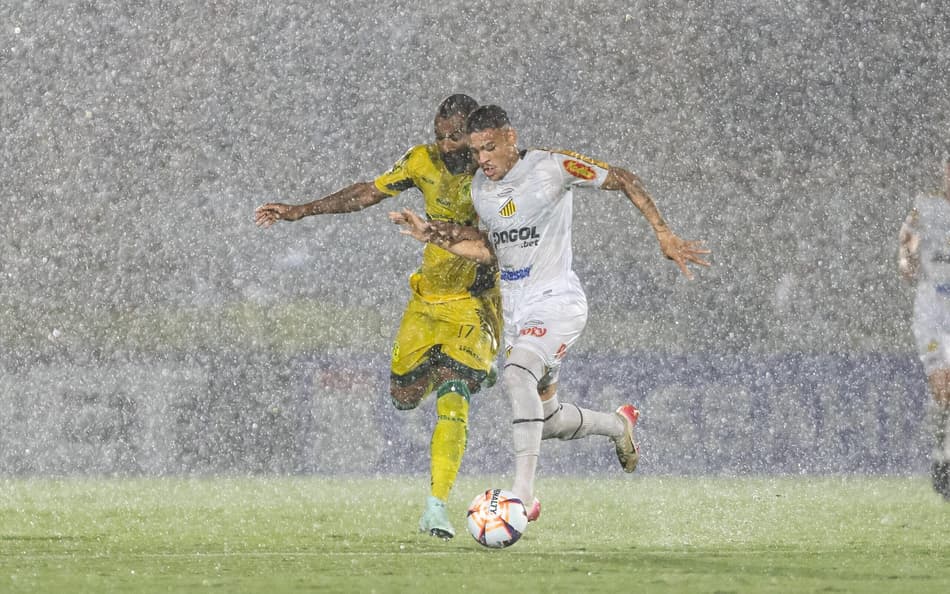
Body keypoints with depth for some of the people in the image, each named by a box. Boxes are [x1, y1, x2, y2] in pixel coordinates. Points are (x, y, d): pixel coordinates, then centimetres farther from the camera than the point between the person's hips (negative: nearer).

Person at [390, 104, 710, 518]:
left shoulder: (552, 167, -12)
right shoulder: (480, 187, 8)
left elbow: (623, 181, -6)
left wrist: (665, 236, -11)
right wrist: (429, 234, 9)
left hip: (556, 302, -8)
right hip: (515, 310, 8)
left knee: (516, 373, -34)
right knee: (548, 420, 13)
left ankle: (524, 494, -37)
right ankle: (619, 425, 45)